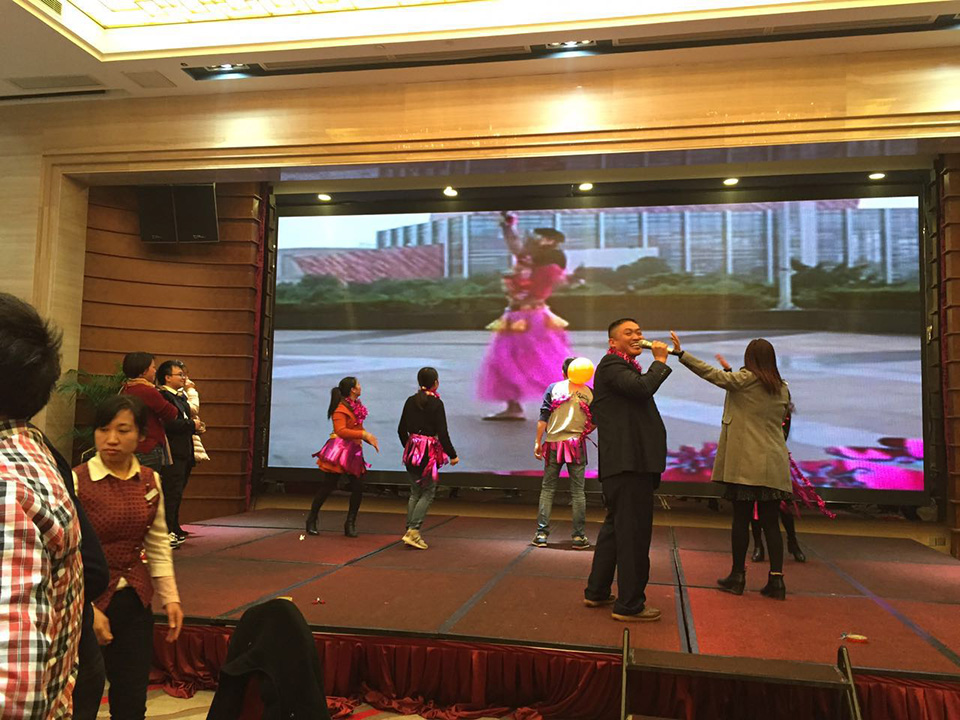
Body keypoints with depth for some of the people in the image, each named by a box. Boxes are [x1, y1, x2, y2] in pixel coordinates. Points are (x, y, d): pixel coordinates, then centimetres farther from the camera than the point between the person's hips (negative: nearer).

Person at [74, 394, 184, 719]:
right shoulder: (76, 481, -13)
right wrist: (88, 609, -16)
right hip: (87, 602, -4)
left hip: (135, 602, 4)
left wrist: (170, 597, 5)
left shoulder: (151, 481, 1)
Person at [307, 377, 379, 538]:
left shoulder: (356, 406, 13)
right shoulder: (341, 408, -13)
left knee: (358, 488, 0)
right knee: (327, 486, 0)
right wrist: (364, 434, -26)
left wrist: (370, 439, 7)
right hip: (339, 451, -8)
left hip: (353, 452, 8)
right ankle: (312, 520, 17)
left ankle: (350, 524, 12)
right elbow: (340, 431, -24)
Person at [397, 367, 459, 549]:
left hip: (412, 450, 6)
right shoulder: (436, 403, -11)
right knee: (428, 493, 4)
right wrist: (452, 455, -6)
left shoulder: (410, 401, 6)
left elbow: (401, 429, 11)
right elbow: (442, 433, -13)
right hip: (429, 452, -6)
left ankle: (410, 531, 13)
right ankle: (413, 531, -6)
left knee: (415, 492, 15)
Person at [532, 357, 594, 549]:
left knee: (547, 489, 7)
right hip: (576, 444, 0)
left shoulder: (553, 387, 1)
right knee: (578, 491, 5)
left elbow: (543, 416, -3)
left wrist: (538, 442, 1)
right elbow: (594, 422, 2)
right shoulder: (589, 392, 2)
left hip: (553, 443, 0)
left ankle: (542, 534, 4)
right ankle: (579, 536, 4)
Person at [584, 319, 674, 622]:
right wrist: (659, 361, -11)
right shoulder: (612, 365, -8)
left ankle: (597, 592, 28)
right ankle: (630, 605, 2)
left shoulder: (623, 368, 24)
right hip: (629, 463, -11)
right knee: (633, 533, -6)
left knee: (615, 527, 18)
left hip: (628, 463, 11)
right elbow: (644, 388, -25)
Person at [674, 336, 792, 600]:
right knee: (771, 522, 6)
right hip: (773, 465, 5)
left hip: (744, 463, -4)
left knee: (741, 519, 2)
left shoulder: (744, 379, -5)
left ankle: (738, 576, 10)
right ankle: (776, 580, 5)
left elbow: (710, 373, -5)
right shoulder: (782, 388, 11)